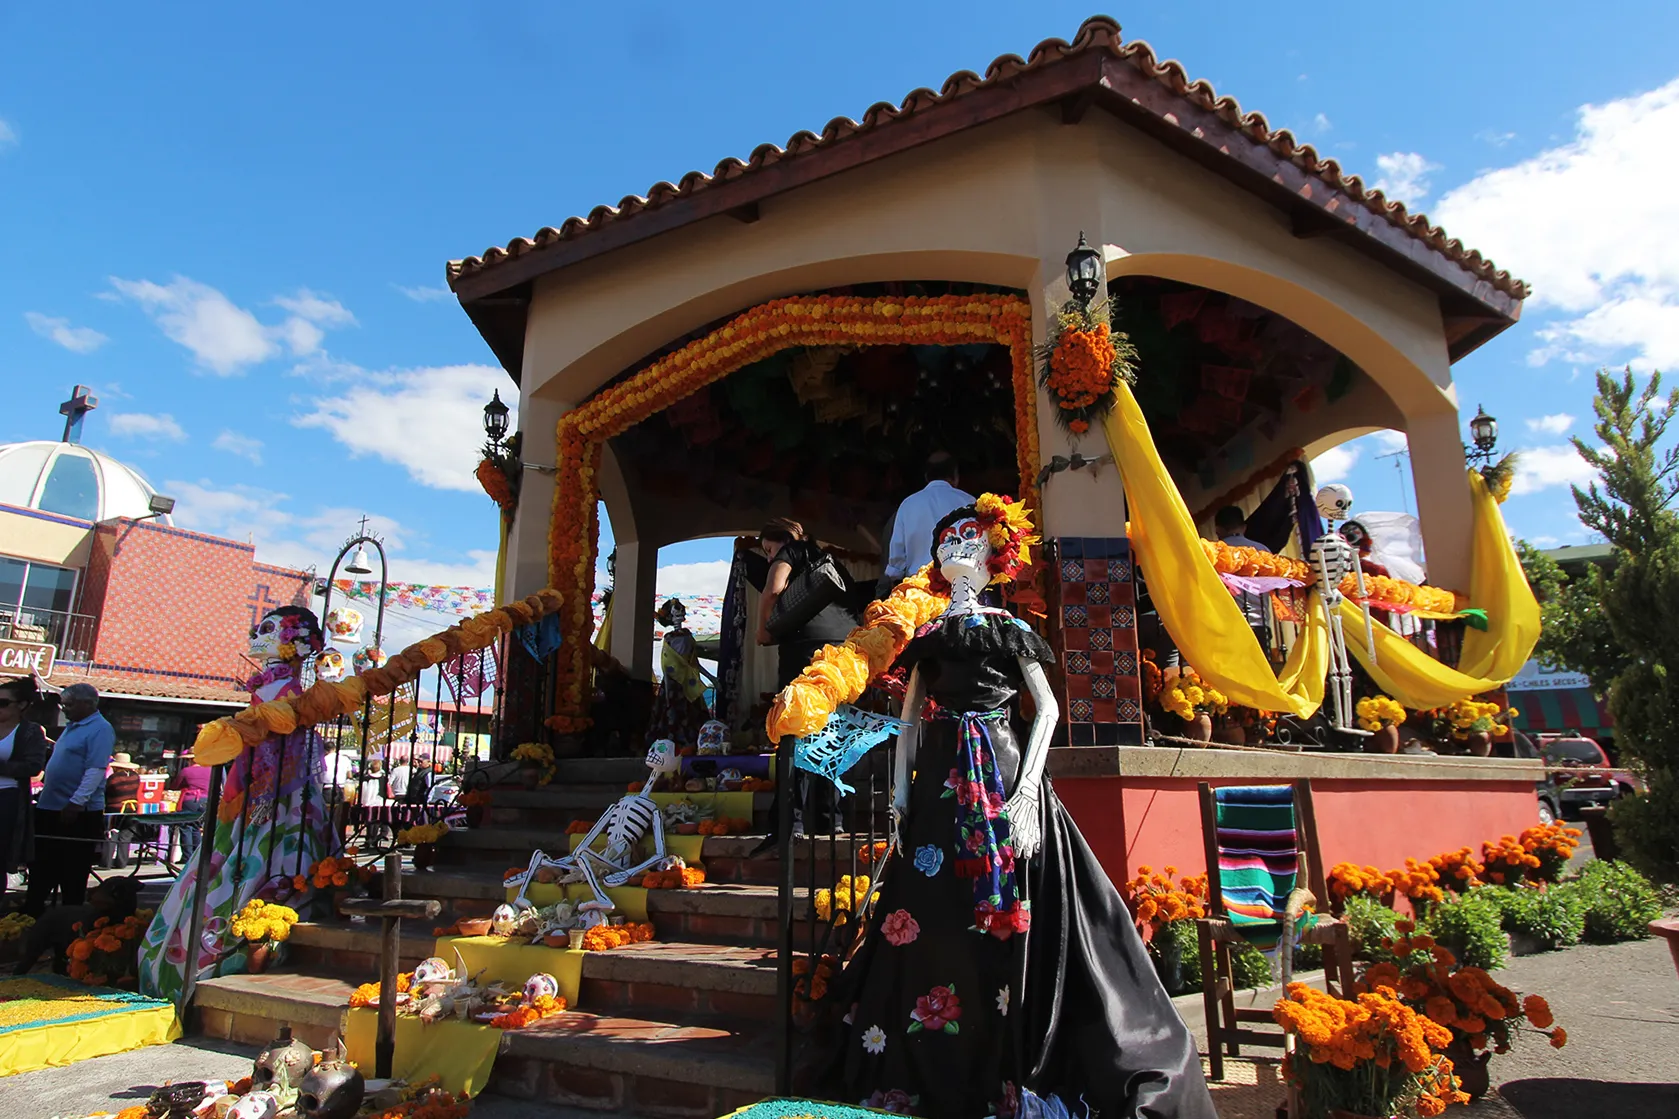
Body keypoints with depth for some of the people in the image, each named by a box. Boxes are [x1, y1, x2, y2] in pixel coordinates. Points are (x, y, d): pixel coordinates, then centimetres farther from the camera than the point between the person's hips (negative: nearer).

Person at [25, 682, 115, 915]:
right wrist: (44, 795, 21)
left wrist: (75, 802, -26)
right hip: (50, 809, 9)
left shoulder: (100, 730, -15)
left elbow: (96, 770, -22)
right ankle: (31, 914, 27)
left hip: (78, 813, -9)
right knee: (41, 869, 16)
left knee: (72, 874, 1)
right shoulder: (72, 727, 15)